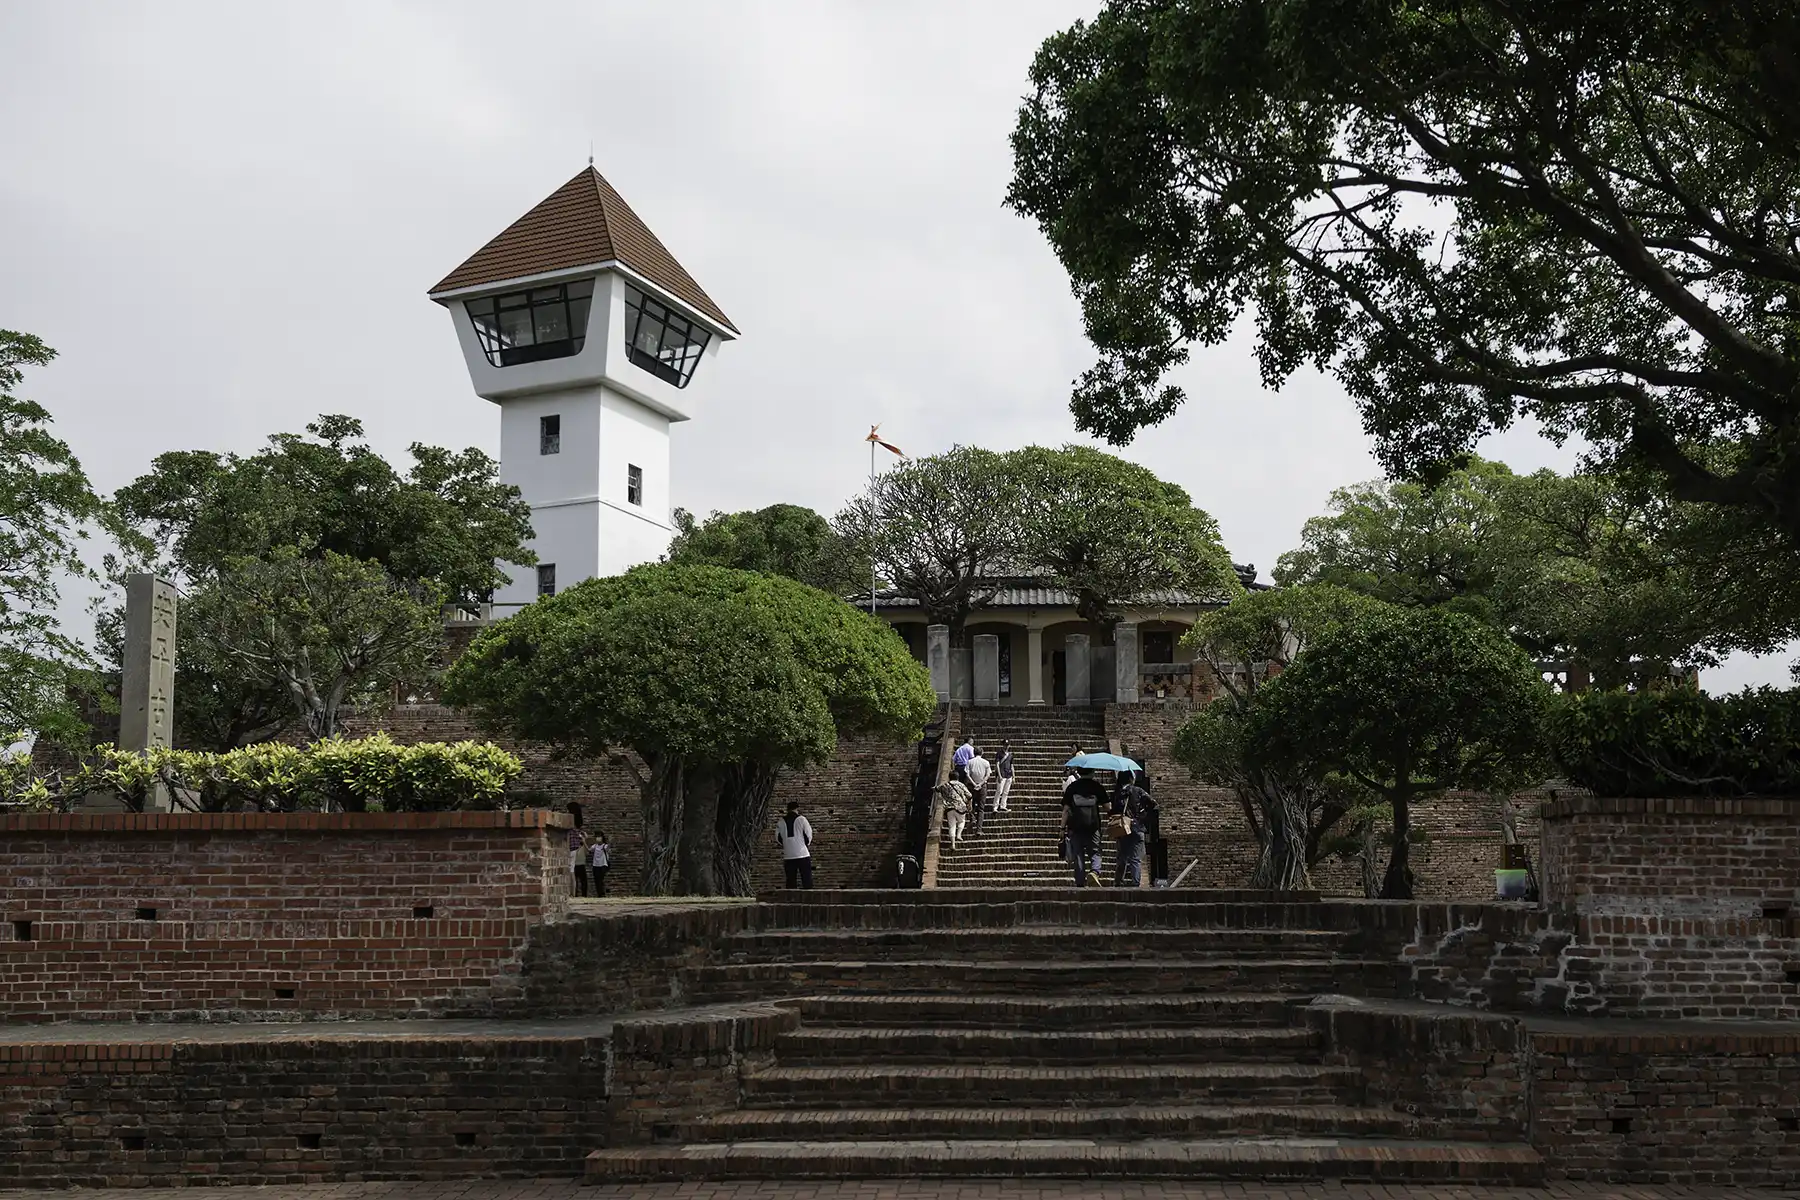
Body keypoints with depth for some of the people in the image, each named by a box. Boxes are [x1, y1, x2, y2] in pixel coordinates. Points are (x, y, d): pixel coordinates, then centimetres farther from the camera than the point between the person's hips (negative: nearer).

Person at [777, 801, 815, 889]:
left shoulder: (781, 822, 5)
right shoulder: (801, 819, -5)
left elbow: (778, 838, 9)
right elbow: (809, 835, -2)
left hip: (788, 856, 3)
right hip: (802, 854, -3)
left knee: (790, 880, 6)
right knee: (807, 880, -1)